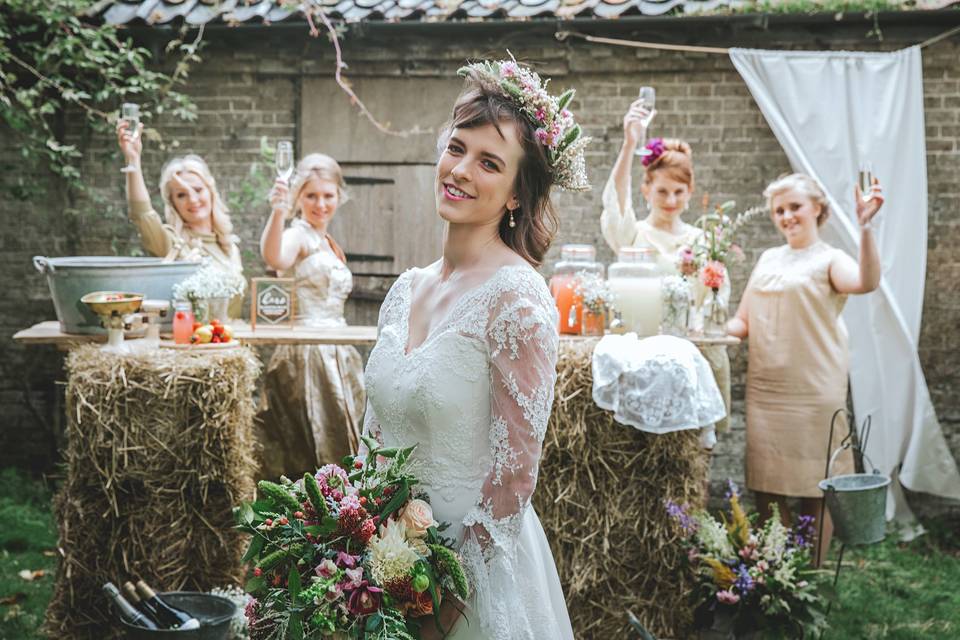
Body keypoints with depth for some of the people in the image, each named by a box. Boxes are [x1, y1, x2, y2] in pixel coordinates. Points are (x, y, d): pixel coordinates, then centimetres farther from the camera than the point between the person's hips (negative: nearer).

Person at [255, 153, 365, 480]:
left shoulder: (329, 244, 17)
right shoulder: (298, 235, -8)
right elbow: (275, 258, -34)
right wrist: (278, 212, -49)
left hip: (336, 356, 9)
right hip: (304, 355, -9)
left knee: (332, 450, 10)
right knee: (306, 453, -9)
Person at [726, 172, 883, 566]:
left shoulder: (829, 260, 0)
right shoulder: (768, 259, 16)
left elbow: (866, 282, -23)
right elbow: (744, 323, 17)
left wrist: (865, 226, -33)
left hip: (813, 393, -5)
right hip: (764, 389, 5)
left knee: (814, 488, 0)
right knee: (767, 486, 8)